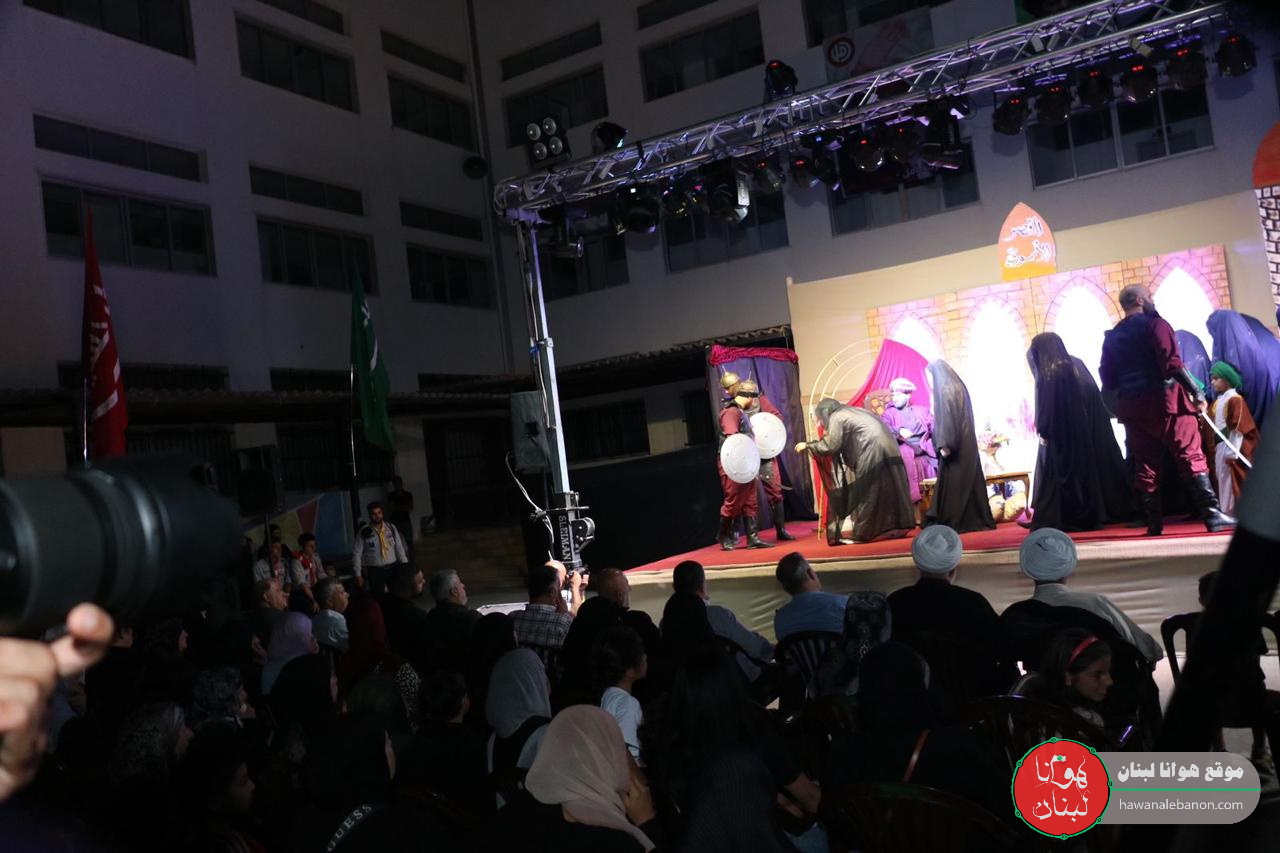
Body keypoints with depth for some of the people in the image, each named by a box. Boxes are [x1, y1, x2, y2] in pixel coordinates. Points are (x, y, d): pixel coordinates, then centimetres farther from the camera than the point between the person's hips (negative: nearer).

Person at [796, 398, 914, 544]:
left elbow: (831, 446, -5)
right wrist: (827, 436, 31)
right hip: (888, 450, 8)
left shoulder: (836, 417, 0)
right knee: (887, 490, 11)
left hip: (871, 454, -8)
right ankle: (895, 528, 13)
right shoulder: (851, 412, 25)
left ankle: (863, 533, 3)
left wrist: (807, 445, 5)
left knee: (865, 494, -1)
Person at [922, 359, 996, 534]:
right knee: (966, 481, 10)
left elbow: (947, 418, -20)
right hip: (965, 444, 10)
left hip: (954, 446, -10)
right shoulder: (956, 386, 17)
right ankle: (975, 519, 12)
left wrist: (944, 445, -22)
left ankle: (955, 522, -3)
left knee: (953, 483, -6)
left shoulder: (945, 390, -13)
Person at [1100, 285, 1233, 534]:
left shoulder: (1112, 337, 13)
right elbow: (1172, 364, -15)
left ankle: (1154, 522, 9)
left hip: (1132, 408, 6)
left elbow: (1108, 381, 10)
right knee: (1191, 457, -6)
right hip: (1165, 401, -5)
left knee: (1145, 465, 8)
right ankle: (1212, 514, -13)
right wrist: (1197, 392, -13)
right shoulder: (1154, 323, -5)